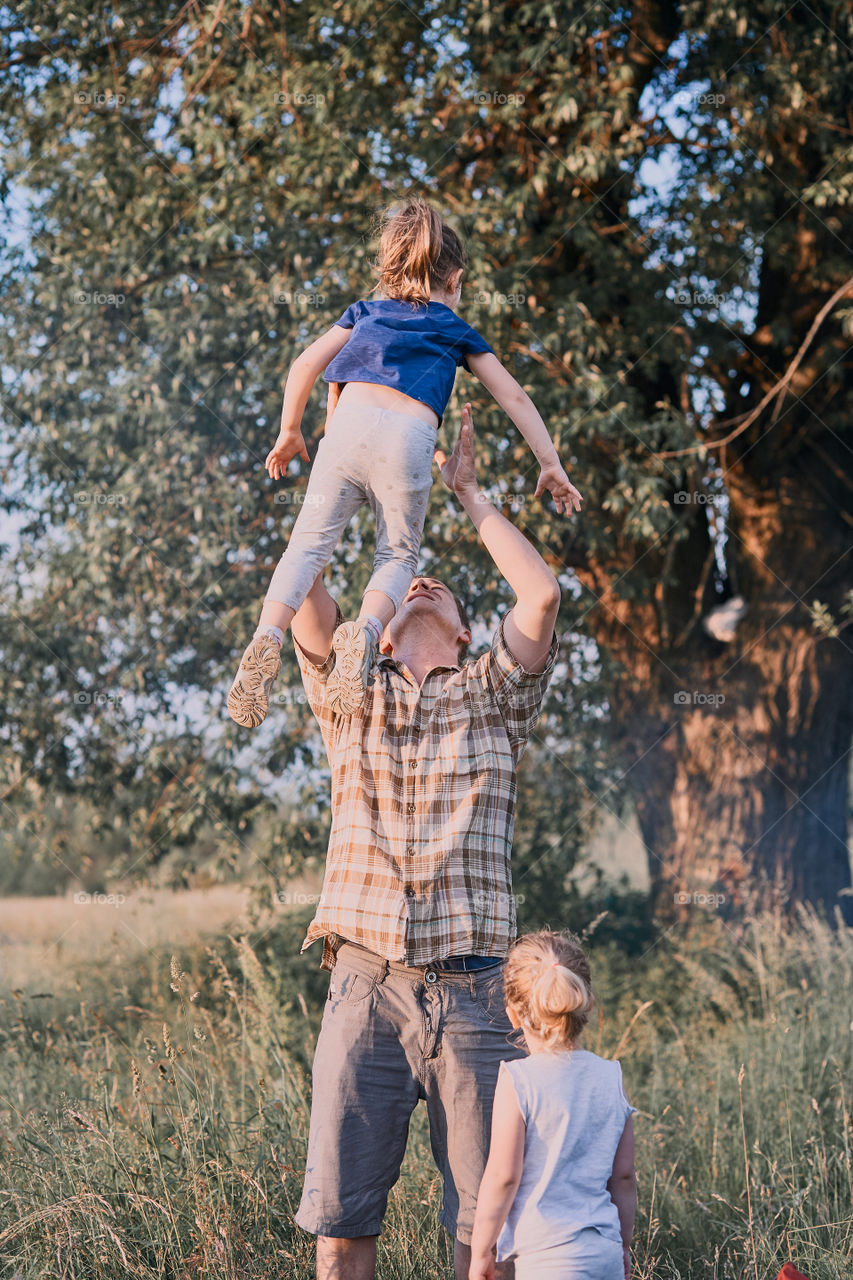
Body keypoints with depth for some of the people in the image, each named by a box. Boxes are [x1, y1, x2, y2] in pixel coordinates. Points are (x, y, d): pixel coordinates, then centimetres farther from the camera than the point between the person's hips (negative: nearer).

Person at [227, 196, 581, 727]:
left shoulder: (366, 311, 30)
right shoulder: (458, 333, 27)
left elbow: (304, 366, 22)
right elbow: (515, 397, 24)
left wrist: (290, 432, 32)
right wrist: (551, 464, 27)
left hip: (350, 422, 1)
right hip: (409, 438, -1)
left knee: (310, 542, 2)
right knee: (398, 554, 11)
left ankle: (268, 635, -23)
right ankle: (366, 633, -19)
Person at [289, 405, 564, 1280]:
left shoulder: (490, 698, 13)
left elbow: (541, 594, 0)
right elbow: (302, 595, 2)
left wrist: (468, 493, 11)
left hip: (471, 990, -1)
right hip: (364, 986, 1)